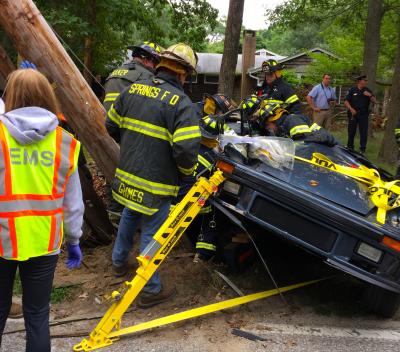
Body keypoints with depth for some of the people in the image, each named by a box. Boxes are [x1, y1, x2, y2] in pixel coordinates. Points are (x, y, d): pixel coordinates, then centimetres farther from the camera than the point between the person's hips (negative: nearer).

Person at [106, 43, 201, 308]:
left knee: (130, 217, 30)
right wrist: (187, 171, -5)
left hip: (127, 175, 7)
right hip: (156, 183, -7)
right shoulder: (182, 103, -17)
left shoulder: (134, 90, 3)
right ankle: (151, 291, 22)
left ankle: (119, 261, 50)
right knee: (152, 233, 7)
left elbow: (111, 125, 13)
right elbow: (186, 149, -26)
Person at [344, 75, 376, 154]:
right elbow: (346, 101, -3)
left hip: (364, 115, 1)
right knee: (351, 132, 6)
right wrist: (351, 109, -18)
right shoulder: (352, 90, 1)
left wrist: (370, 95, -14)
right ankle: (350, 147, 19)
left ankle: (362, 149, 4)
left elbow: (374, 101, 5)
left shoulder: (367, 90, 7)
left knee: (364, 132, -2)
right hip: (353, 114, -1)